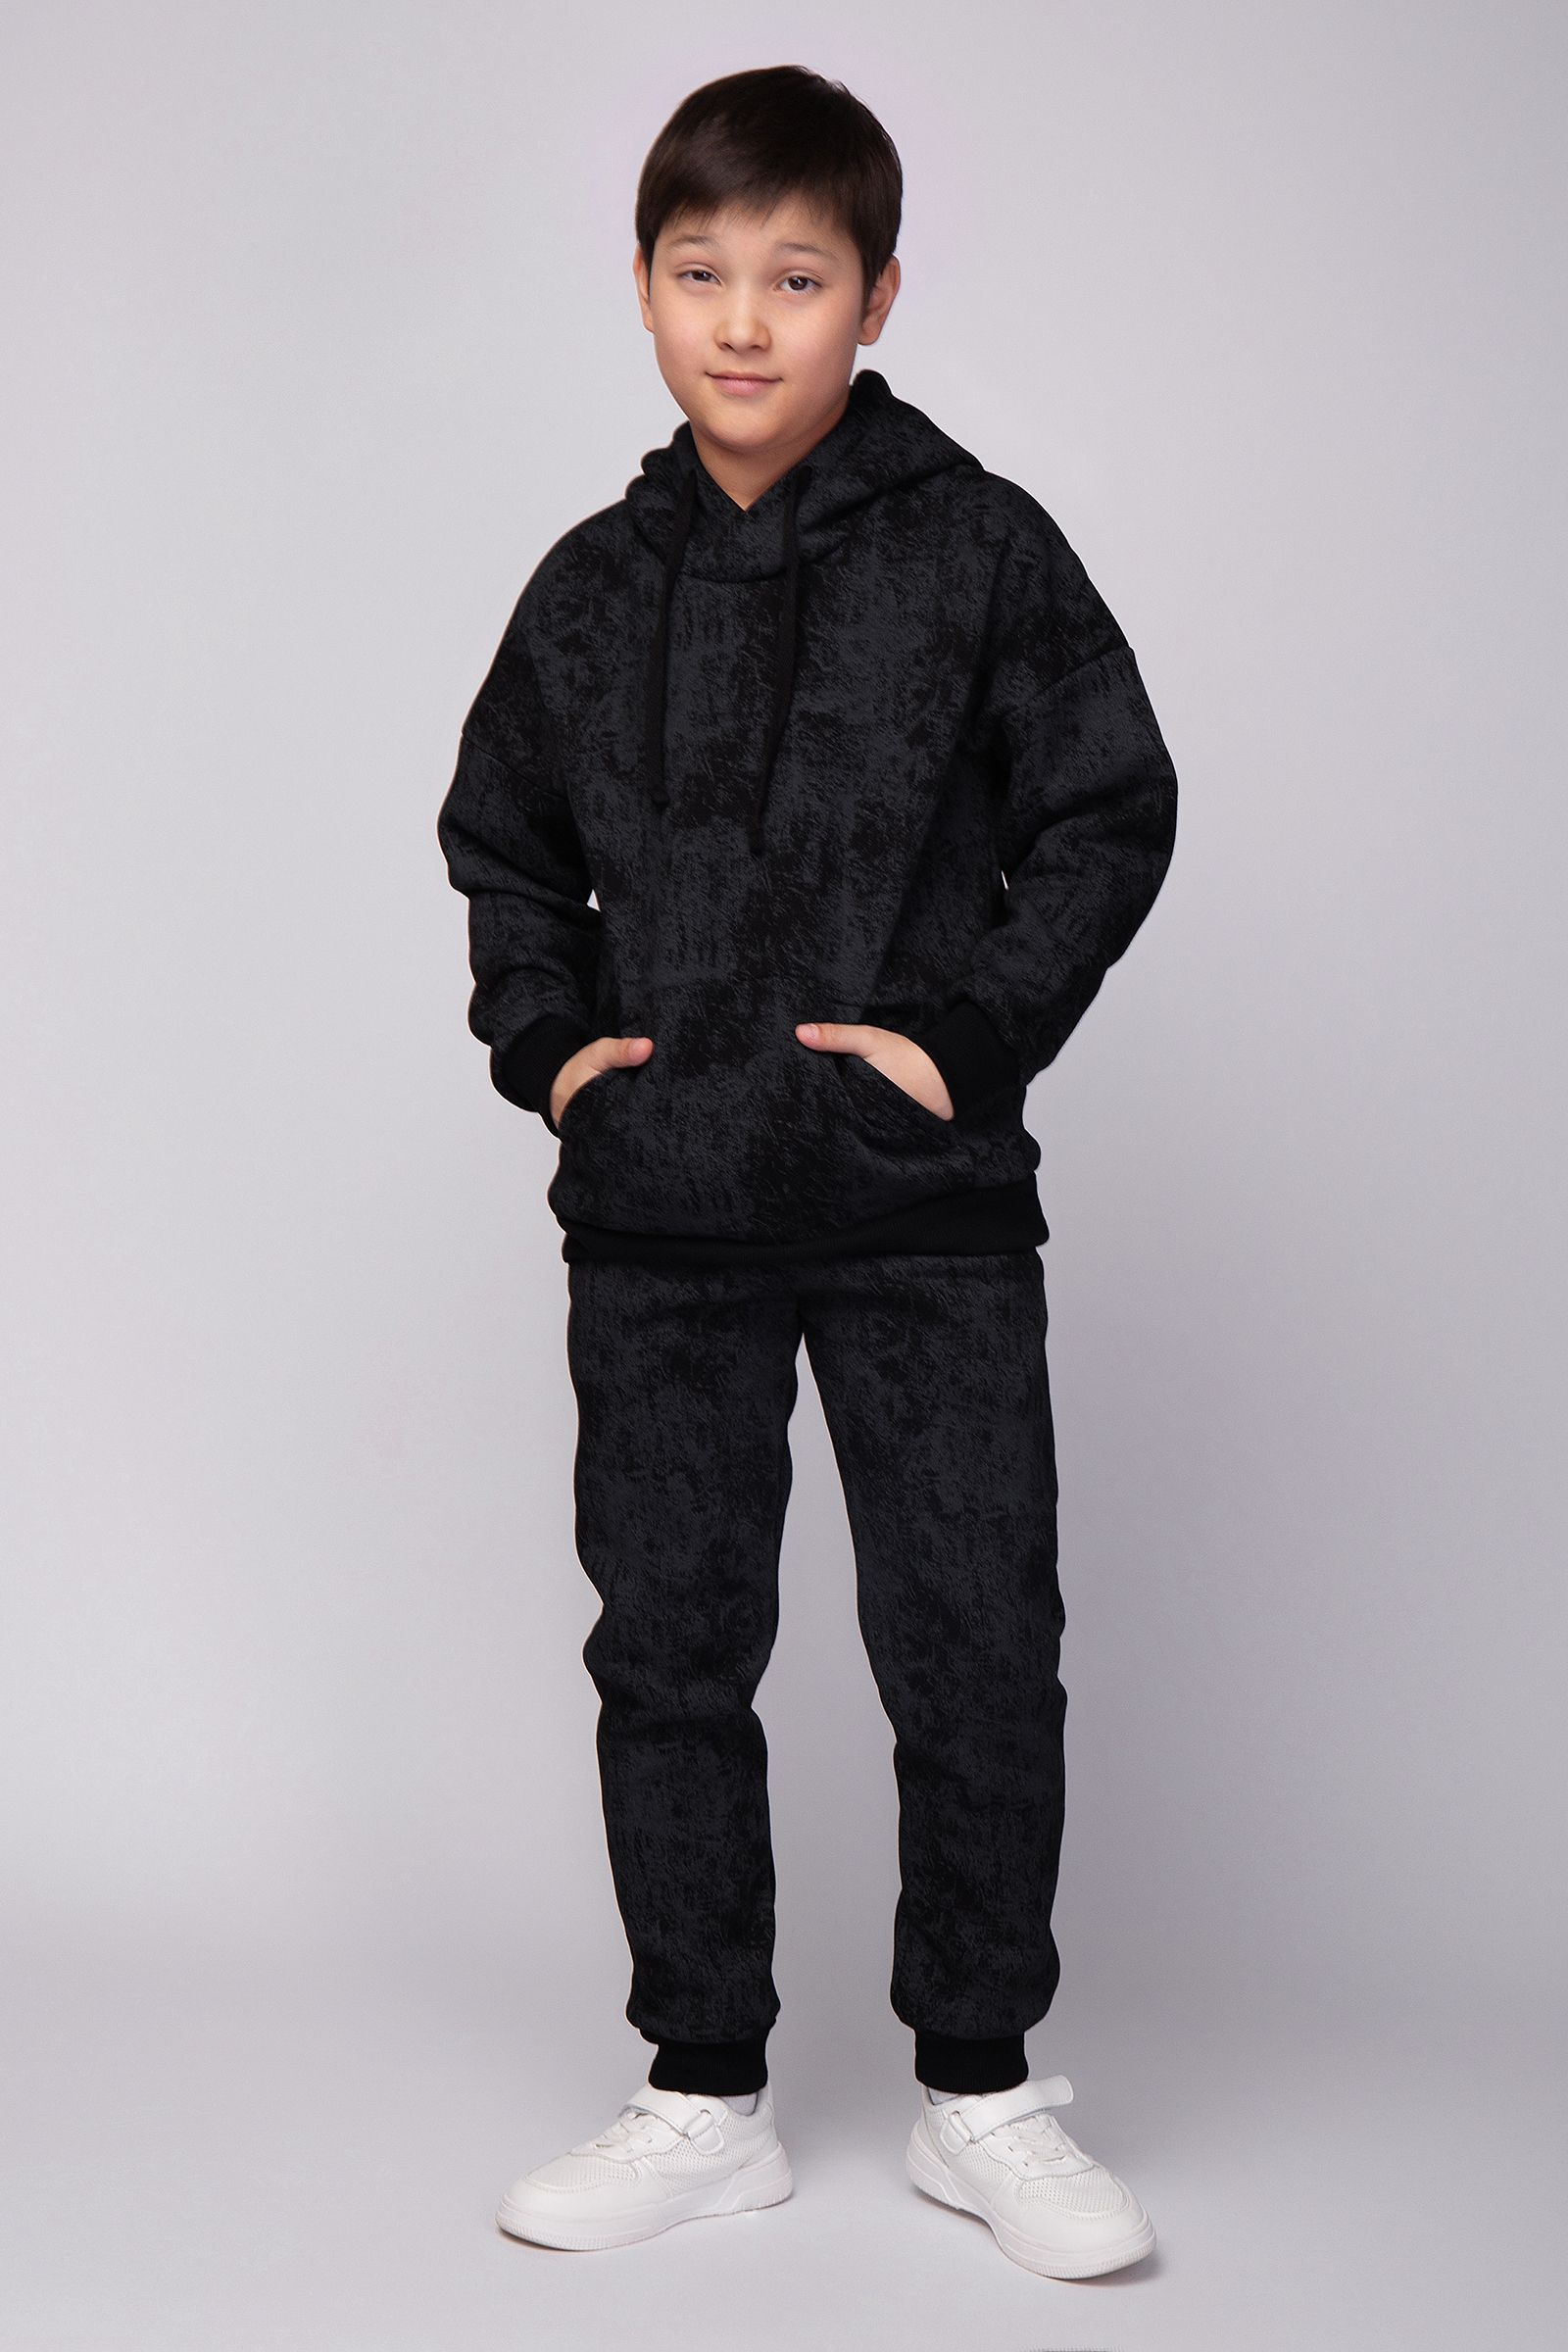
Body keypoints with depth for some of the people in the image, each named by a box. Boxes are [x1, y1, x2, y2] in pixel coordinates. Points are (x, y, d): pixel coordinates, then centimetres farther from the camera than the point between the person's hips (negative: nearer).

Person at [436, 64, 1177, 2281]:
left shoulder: (977, 549, -3)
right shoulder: (595, 586, 8)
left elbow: (1111, 813, 0)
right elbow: (501, 843, 19)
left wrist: (968, 1030, -10)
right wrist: (547, 1037, 4)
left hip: (923, 1206, -3)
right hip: (656, 1215, 3)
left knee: (979, 1648, 1)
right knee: (670, 1655, 8)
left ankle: (983, 2086, 20)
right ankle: (705, 2098, 22)